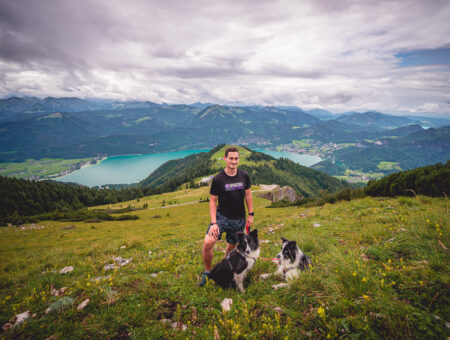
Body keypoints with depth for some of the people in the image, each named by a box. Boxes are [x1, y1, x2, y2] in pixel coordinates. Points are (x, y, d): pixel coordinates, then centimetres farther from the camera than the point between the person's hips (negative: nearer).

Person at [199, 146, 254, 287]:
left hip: (239, 219, 3)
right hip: (222, 216, -2)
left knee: (232, 246, 14)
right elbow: (213, 201, -7)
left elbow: (248, 195, 9)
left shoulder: (244, 176, -2)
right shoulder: (218, 179, -11)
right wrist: (213, 223, -13)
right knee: (208, 242, -19)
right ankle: (207, 271, 7)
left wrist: (251, 214, 6)